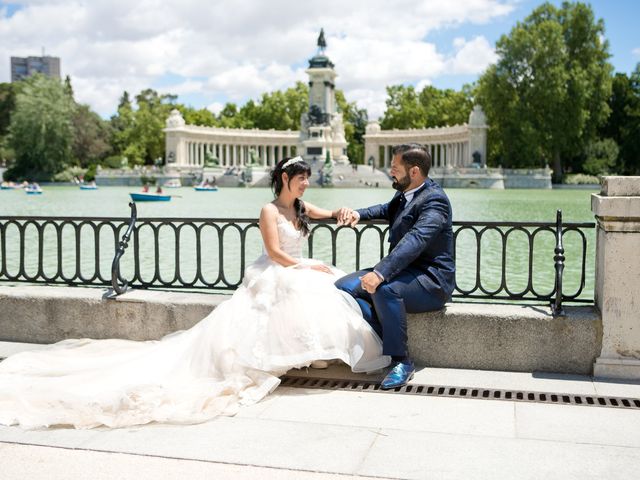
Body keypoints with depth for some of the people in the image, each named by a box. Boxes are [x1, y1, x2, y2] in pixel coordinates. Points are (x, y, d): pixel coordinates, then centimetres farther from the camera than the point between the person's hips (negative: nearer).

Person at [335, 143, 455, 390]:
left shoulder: (434, 200, -17)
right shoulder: (405, 194, 12)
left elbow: (415, 241, -32)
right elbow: (387, 210, 32)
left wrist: (380, 273, -44)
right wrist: (358, 214, 10)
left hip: (431, 279, -9)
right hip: (403, 273, 10)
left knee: (385, 289, -38)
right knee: (343, 287, -5)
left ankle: (402, 361, -22)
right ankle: (385, 343, -10)